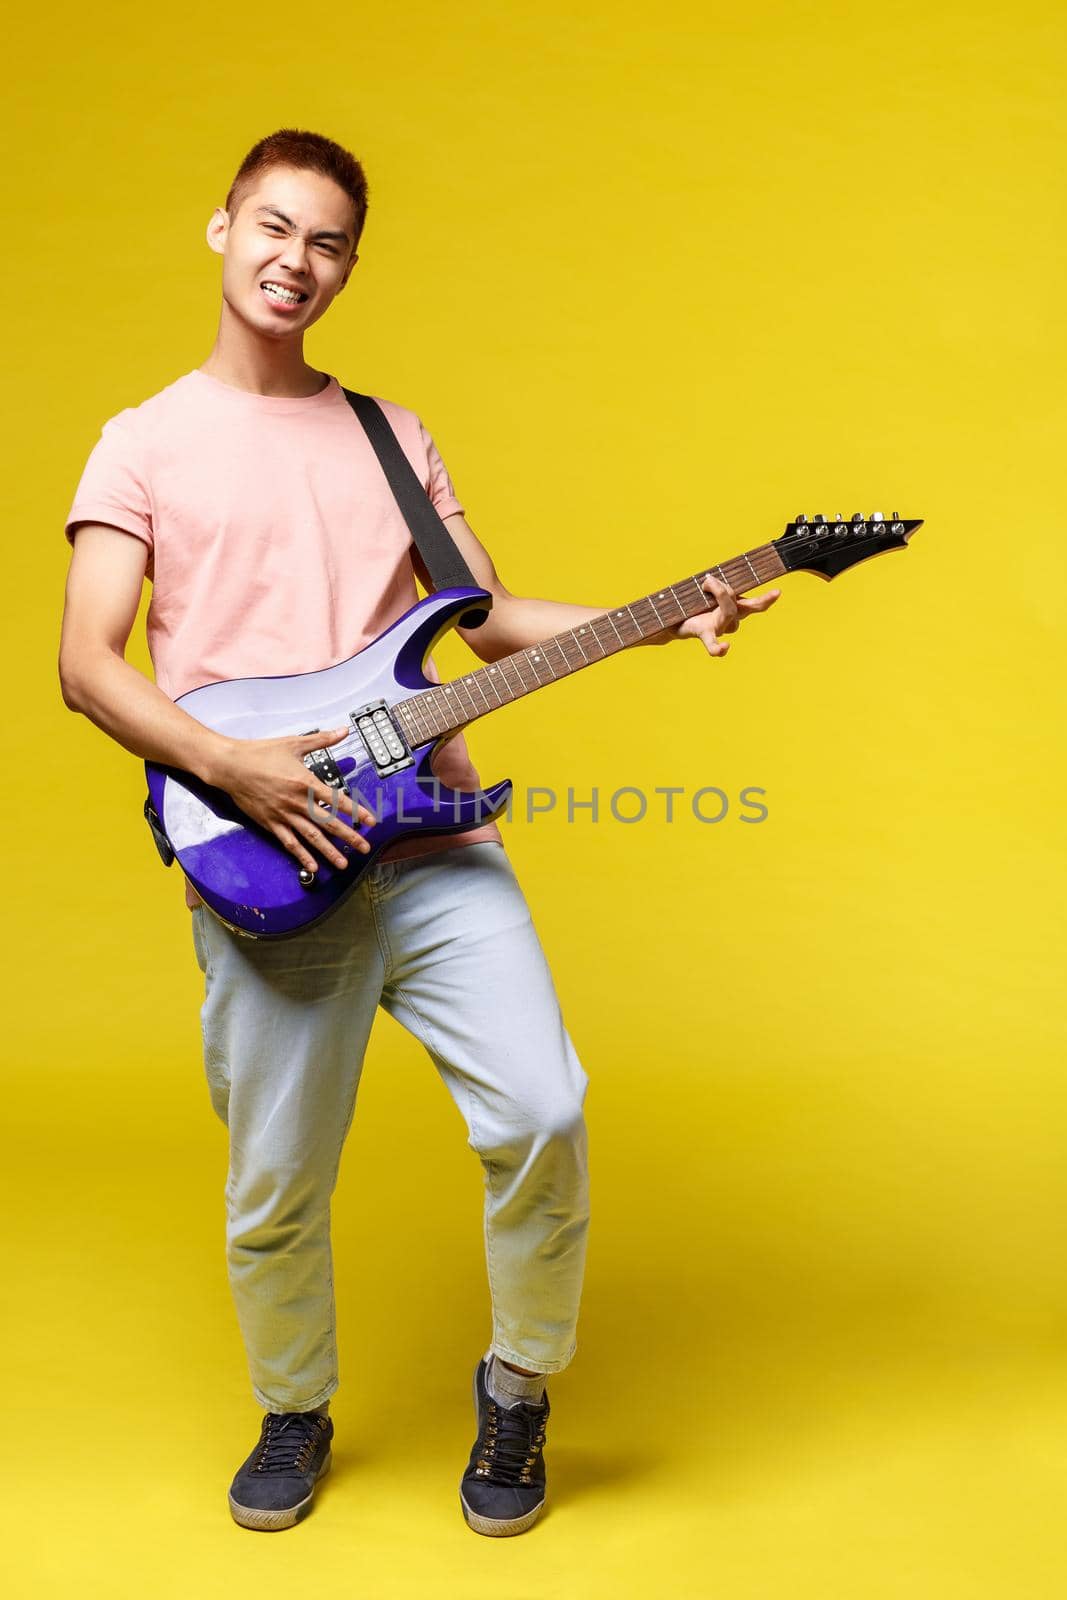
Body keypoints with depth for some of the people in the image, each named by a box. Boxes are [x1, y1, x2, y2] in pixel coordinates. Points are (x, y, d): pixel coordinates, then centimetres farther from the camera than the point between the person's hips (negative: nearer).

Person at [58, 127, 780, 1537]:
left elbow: (493, 616, 13)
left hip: (432, 845, 3)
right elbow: (86, 665, -3)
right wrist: (231, 765, -17)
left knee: (542, 1116, -10)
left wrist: (663, 623, -1)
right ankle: (295, 1414, 36)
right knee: (275, 1190, 6)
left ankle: (516, 1390, 18)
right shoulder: (146, 444, 6)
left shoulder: (394, 440, 17)